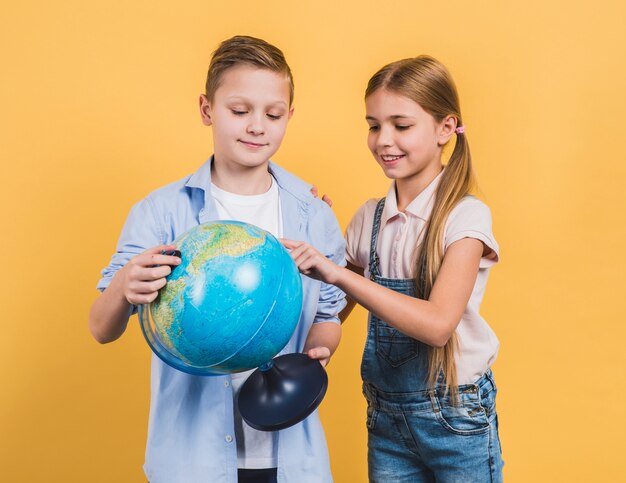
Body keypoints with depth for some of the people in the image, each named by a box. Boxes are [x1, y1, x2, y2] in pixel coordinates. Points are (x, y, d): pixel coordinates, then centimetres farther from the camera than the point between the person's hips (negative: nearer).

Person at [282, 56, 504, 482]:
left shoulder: (465, 216, -13)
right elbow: (335, 312, 7)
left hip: (455, 418, -4)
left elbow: (437, 324, -25)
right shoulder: (368, 219, 2)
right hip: (385, 416, 4)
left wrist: (338, 273, -30)